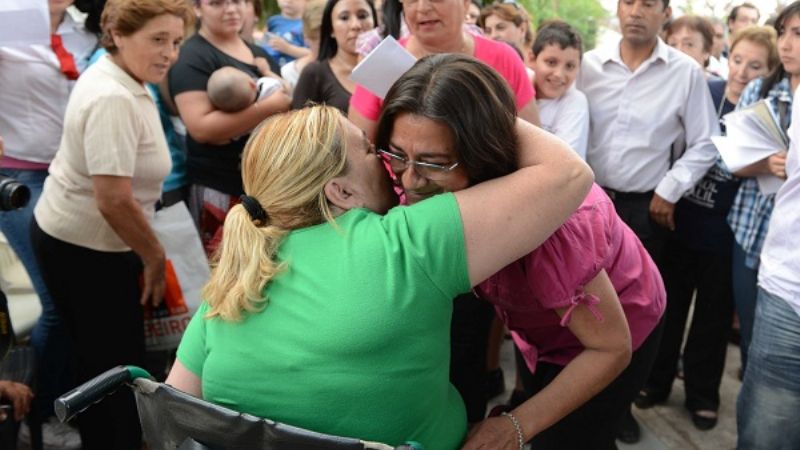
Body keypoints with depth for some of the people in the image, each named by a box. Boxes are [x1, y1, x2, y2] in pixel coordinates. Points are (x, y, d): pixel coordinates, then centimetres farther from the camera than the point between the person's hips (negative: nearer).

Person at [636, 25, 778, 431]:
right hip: (680, 219, 1)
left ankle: (702, 392, 33)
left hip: (727, 233, -1)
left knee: (714, 313, 14)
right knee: (668, 303, 14)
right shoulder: (702, 92, -5)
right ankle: (656, 379, 34)